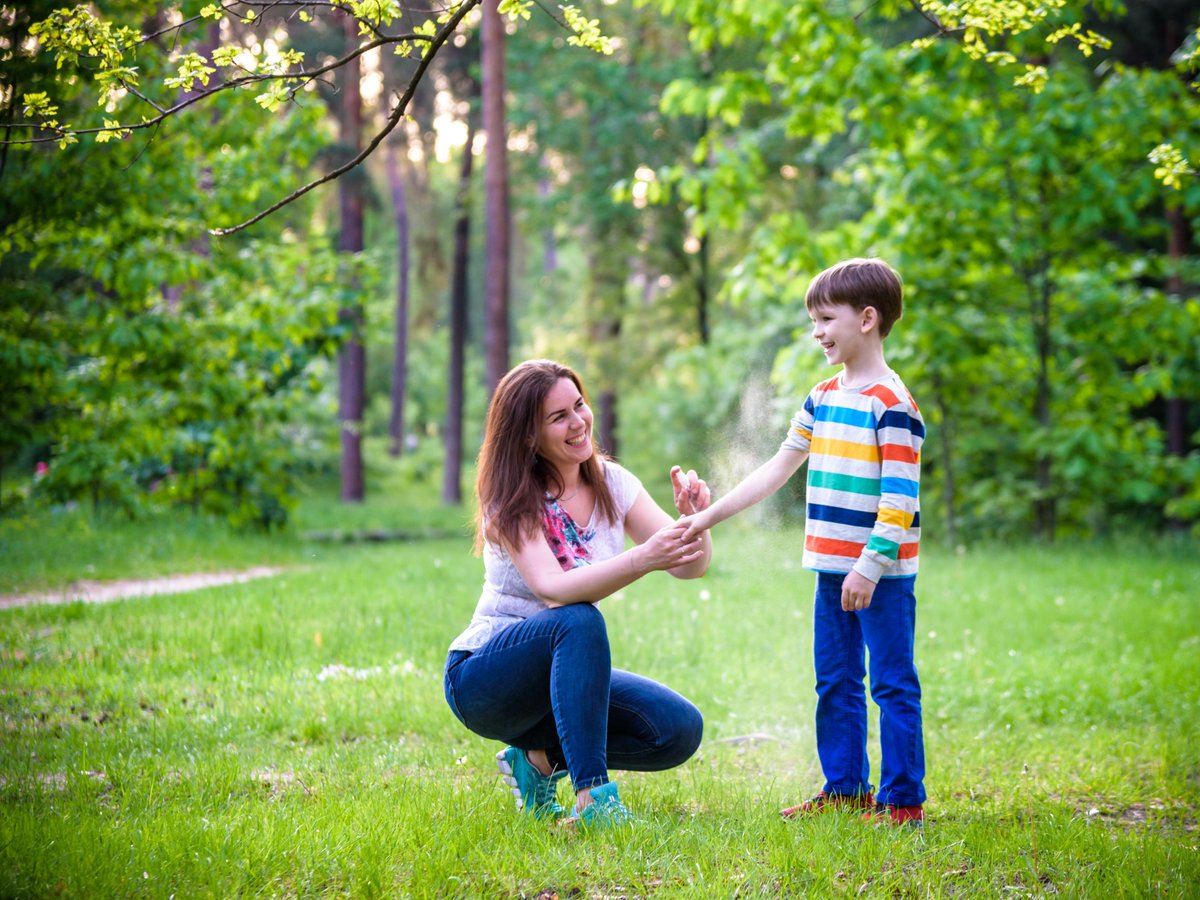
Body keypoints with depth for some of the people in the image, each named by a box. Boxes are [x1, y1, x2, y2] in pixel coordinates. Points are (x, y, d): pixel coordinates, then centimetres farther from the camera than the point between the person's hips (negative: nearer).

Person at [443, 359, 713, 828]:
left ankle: (541, 758, 4)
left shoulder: (612, 483, -1)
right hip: (483, 679, -6)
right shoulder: (509, 503, -15)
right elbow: (554, 589, -33)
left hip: (565, 674, 6)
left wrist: (695, 520, -32)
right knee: (579, 621, -36)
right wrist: (642, 559, -47)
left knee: (681, 730, -16)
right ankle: (592, 797, -38)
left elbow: (690, 566, -10)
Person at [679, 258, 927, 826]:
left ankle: (903, 800, 3)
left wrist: (870, 565, -21)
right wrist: (709, 516, 14)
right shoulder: (822, 398, 13)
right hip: (832, 567, 8)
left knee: (891, 684, -3)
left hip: (882, 573, -8)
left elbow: (899, 499, -16)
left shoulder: (892, 404, -12)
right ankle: (844, 789, 23)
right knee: (835, 683, 13)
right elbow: (777, 470, 17)